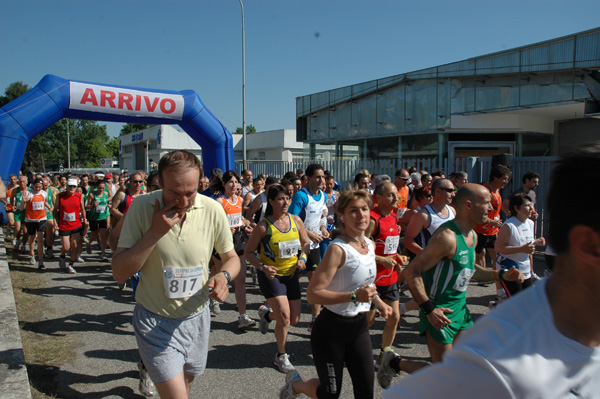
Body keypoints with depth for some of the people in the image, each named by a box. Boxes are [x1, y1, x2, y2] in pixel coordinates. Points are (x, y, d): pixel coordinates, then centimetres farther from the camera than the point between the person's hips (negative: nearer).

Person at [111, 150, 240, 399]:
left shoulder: (213, 210, -12)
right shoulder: (141, 208, -17)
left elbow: (231, 258, 1)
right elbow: (119, 273, -16)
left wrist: (224, 276, -21)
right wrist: (155, 232, -27)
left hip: (196, 318, 3)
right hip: (155, 322, -3)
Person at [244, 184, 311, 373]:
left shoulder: (296, 220, -3)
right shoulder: (264, 226, -14)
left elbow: (306, 243, 11)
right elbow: (248, 252, -7)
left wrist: (302, 258, -8)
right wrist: (262, 267, -23)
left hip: (291, 274, 5)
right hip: (271, 275, -5)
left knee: (294, 320, 7)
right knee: (284, 316, -14)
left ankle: (266, 313, 39)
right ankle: (281, 356, 11)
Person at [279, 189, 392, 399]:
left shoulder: (370, 245, 3)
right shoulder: (338, 249, -22)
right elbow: (313, 293, -28)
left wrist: (379, 303, 11)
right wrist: (353, 296, -33)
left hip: (359, 326, 7)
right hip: (331, 328, -7)